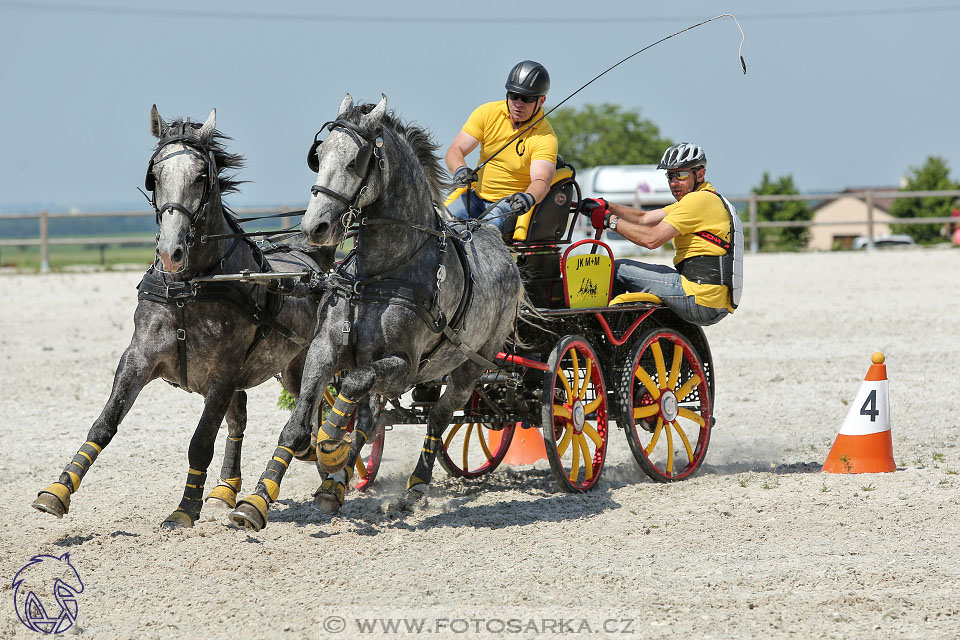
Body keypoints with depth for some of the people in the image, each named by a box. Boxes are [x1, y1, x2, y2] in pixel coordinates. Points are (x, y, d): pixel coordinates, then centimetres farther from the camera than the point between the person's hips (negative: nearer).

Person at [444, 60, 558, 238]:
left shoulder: (545, 137, -12)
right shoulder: (487, 113, -1)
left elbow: (541, 180, -26)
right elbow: (455, 151, -4)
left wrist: (528, 198, -50)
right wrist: (460, 169, -29)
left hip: (513, 204, -4)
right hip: (478, 195, 4)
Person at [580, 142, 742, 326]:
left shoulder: (699, 199, -10)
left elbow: (652, 238, -16)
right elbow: (644, 219, 18)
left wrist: (610, 220, -6)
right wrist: (605, 206, 8)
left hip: (701, 301, -11)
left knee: (618, 269, -3)